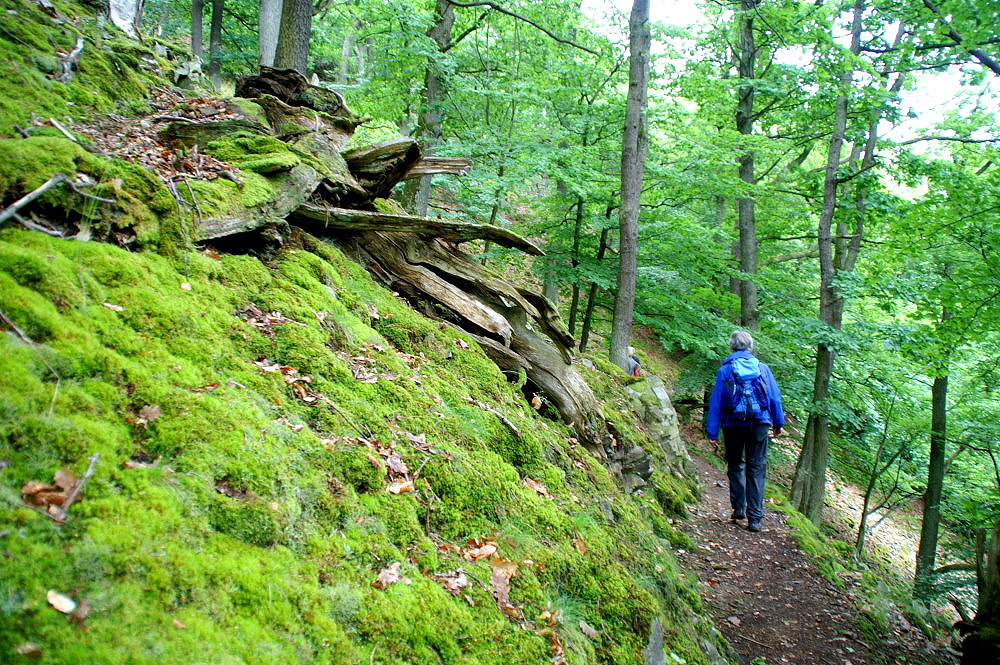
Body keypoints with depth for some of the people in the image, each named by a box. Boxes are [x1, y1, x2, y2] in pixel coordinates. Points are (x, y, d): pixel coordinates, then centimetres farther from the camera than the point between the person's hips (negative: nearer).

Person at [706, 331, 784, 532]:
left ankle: (738, 509, 15)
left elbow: (716, 402, -3)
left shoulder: (725, 370, -1)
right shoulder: (763, 368, 4)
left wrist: (712, 432, -1)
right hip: (759, 424, 1)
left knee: (735, 466, 17)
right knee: (756, 469, 3)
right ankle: (755, 518, 1)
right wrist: (778, 423, 20)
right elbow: (775, 397, 7)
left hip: (734, 425, -1)